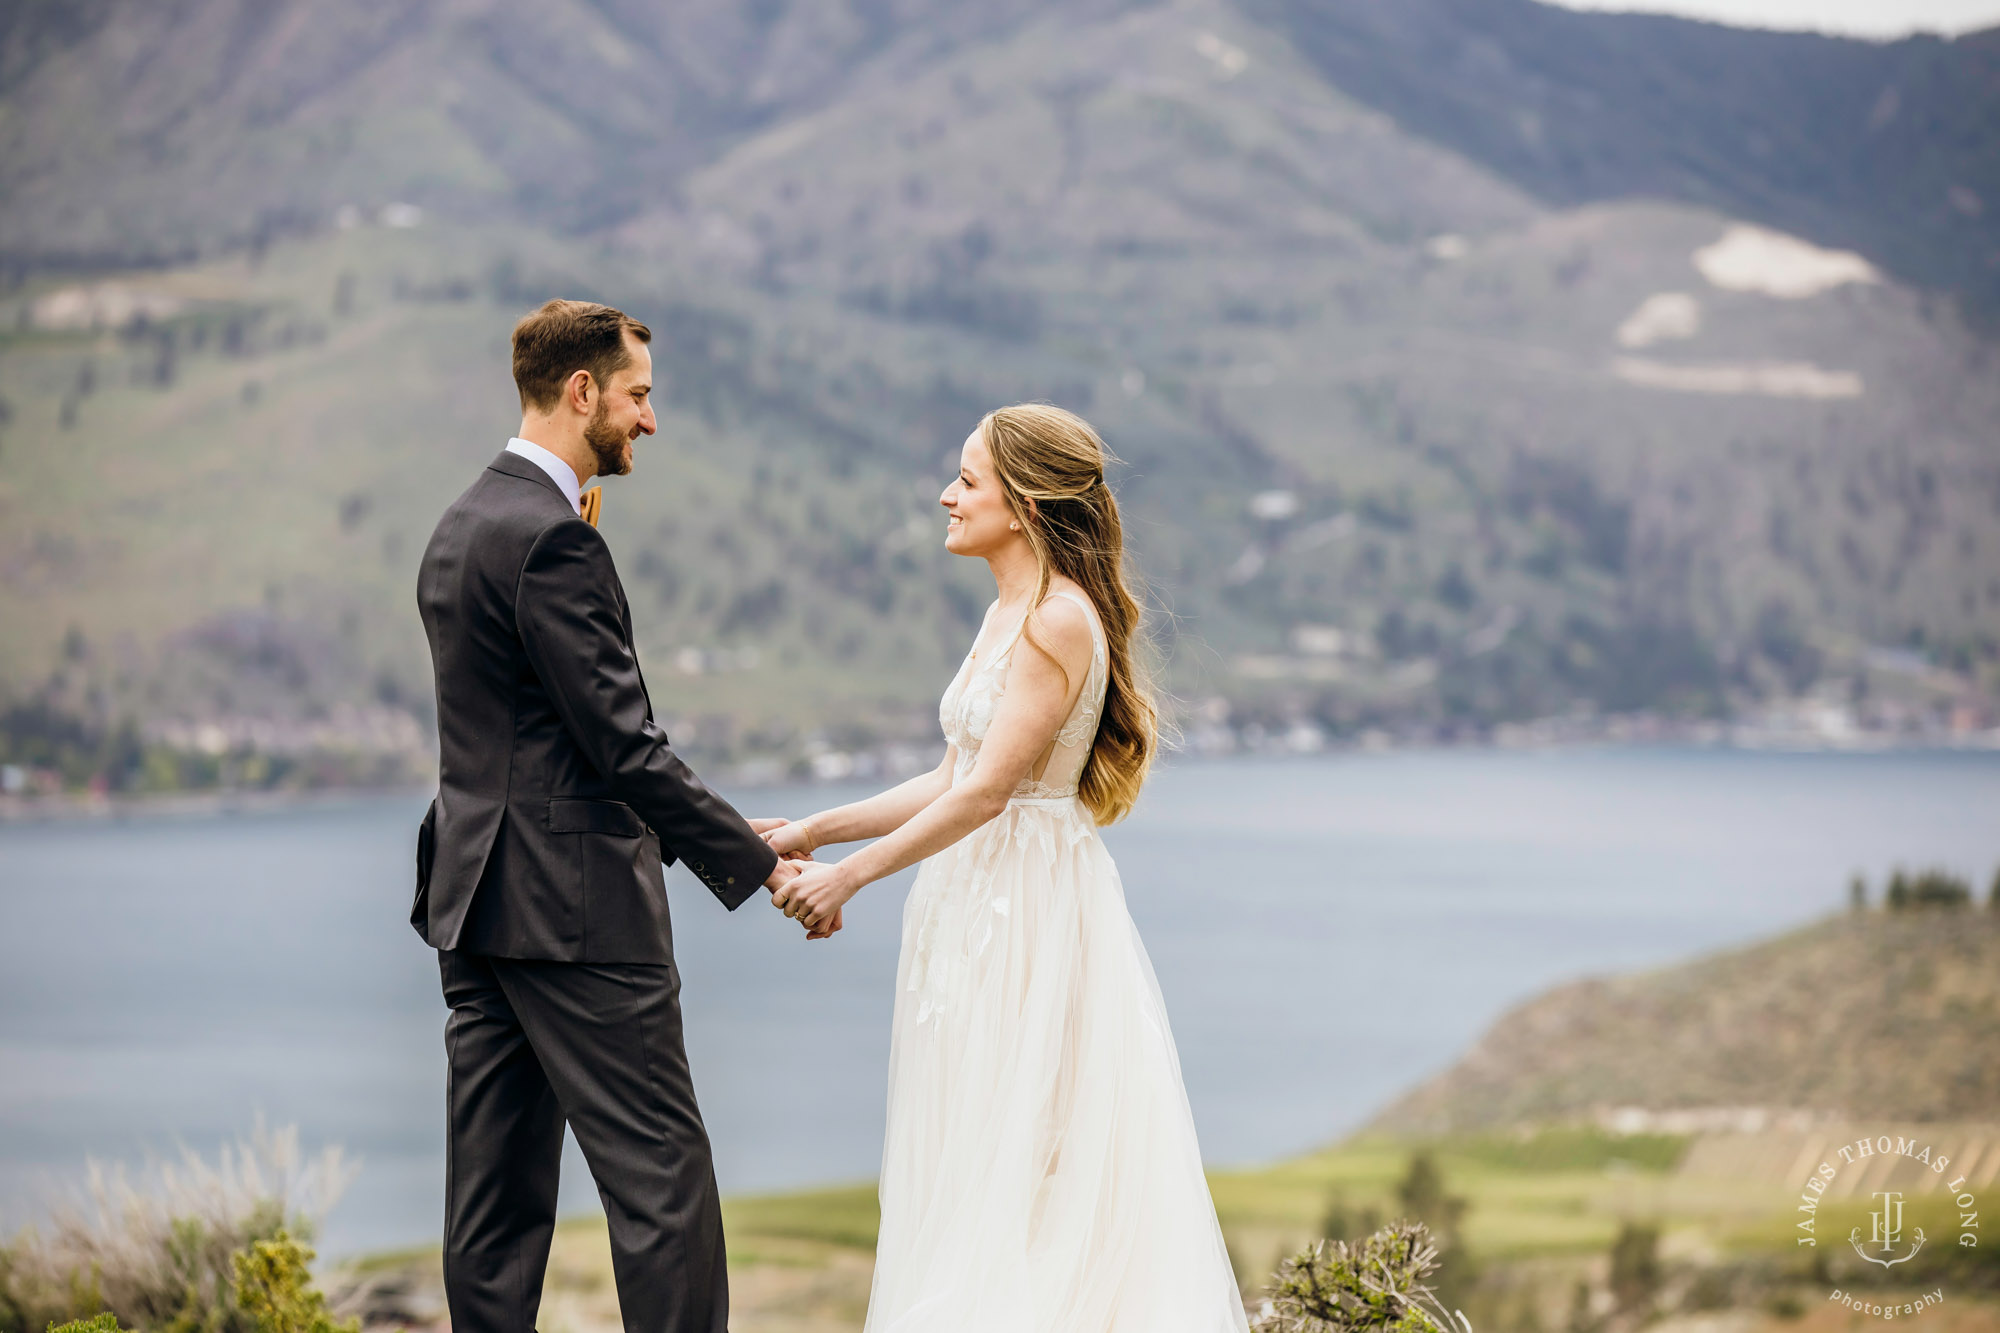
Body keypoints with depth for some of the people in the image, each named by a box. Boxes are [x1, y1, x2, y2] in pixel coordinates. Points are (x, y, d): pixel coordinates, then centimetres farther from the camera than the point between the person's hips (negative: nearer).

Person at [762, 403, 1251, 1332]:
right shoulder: (1010, 614, 13)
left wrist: (851, 874, -16)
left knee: (1019, 1165, -4)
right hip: (981, 904, 10)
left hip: (1029, 909, -10)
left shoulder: (1060, 622, -16)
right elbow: (950, 782, 14)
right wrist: (814, 832, 11)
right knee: (972, 1161, 11)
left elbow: (986, 791, -20)